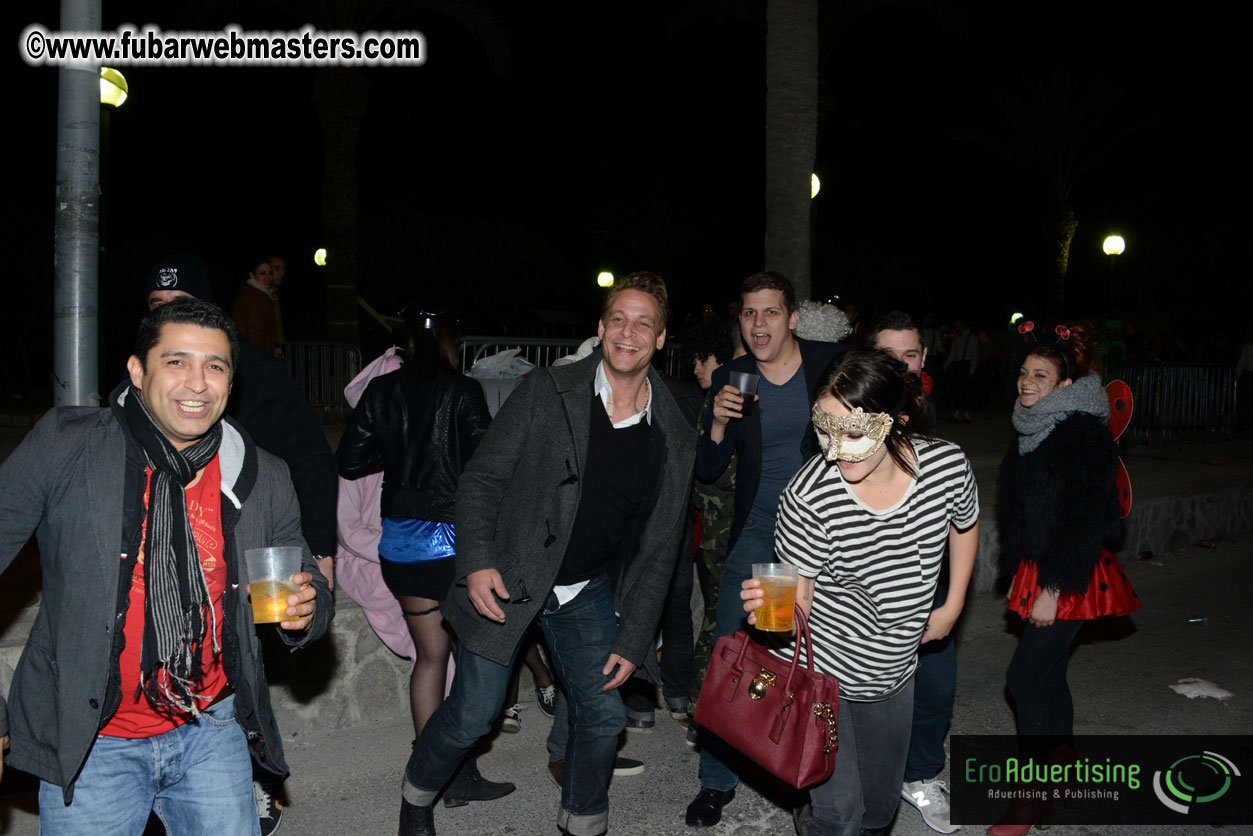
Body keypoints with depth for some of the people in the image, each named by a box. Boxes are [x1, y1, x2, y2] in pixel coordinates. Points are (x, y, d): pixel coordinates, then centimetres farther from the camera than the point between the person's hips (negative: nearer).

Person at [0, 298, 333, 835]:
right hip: (90, 746, -2)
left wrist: (303, 612, -17)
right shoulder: (63, 446, -9)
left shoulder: (265, 480, -2)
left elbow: (310, 587, 8)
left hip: (212, 733, 2)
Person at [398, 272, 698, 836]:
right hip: (505, 581, -3)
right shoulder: (545, 393, -12)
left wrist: (632, 640, -2)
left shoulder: (675, 441, -4)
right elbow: (480, 478, -8)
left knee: (603, 714, 2)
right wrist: (477, 561, -20)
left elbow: (657, 548, 1)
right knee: (473, 715, 3)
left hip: (589, 592, 3)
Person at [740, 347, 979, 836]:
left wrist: (952, 607, 7)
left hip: (893, 670, 4)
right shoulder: (810, 493, -27)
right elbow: (799, 598, -18)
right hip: (818, 670, -4)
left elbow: (965, 525, 7)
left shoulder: (947, 465, -17)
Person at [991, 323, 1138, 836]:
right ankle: (1063, 762, 32)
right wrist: (1020, 575, 19)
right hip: (1038, 572, 9)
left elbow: (1086, 519, -21)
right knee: (1047, 672, 16)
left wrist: (1054, 589, -22)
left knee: (1026, 676, -8)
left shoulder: (1082, 434, -17)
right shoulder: (1034, 430, 10)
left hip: (1070, 578, -9)